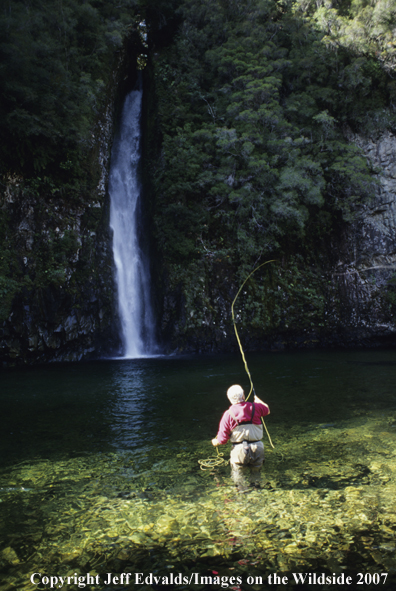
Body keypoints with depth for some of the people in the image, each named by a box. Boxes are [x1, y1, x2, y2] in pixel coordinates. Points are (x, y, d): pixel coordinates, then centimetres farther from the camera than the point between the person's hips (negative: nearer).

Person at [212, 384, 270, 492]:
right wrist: (257, 400, 43)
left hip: (239, 450, -2)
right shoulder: (255, 407, 0)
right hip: (257, 448, 2)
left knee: (238, 472, 15)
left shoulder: (228, 414, -4)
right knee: (255, 469, 25)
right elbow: (267, 410, 26)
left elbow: (222, 439, -3)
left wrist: (215, 442, 20)